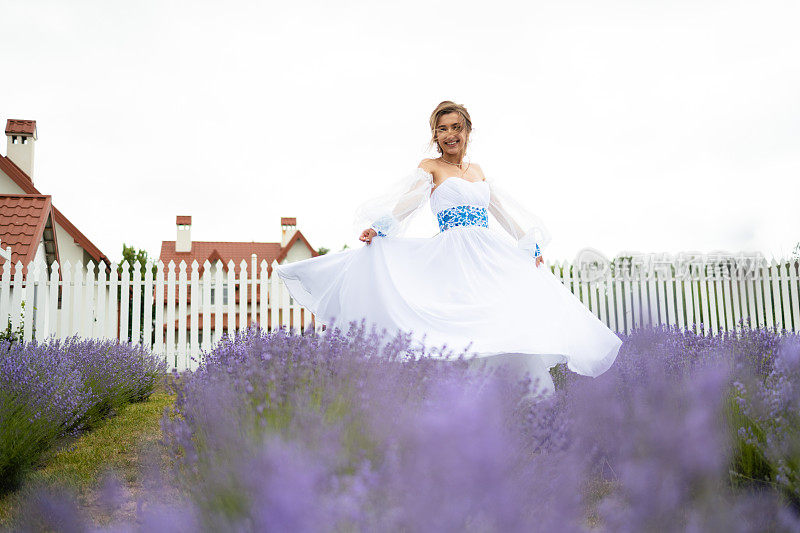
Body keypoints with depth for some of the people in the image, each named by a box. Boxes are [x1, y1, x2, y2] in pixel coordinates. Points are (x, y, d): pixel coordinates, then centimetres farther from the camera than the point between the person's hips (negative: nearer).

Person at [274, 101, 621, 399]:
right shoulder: (430, 168, 8)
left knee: (514, 320, -8)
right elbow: (402, 203, -8)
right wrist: (376, 228, -25)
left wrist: (533, 245, 18)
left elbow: (507, 211, 26)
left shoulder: (477, 171, 23)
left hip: (491, 255, 6)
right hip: (454, 258, -5)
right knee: (466, 322, -22)